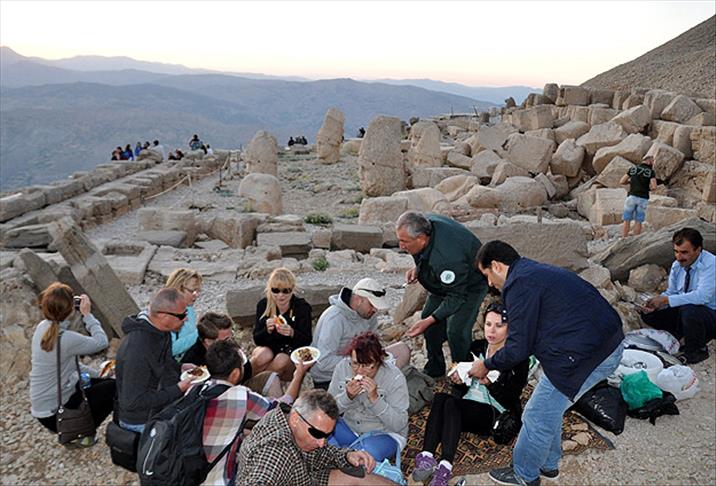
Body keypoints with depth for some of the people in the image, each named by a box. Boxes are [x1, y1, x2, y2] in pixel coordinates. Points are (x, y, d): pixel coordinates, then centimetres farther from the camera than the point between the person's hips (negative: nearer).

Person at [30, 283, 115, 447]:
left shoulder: (43, 327, -3)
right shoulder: (66, 339, -30)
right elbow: (101, 341, -15)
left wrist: (97, 374, 8)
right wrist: (87, 314, -8)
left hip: (42, 403, 8)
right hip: (53, 414, -8)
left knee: (105, 380, 18)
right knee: (114, 388, 3)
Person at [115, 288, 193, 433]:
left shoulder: (161, 332, -1)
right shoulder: (137, 349, -28)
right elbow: (133, 402, -25)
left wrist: (180, 368, -2)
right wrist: (177, 390, -22)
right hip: (141, 422, -8)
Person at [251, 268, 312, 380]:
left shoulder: (302, 307, -13)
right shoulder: (263, 305, -8)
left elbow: (307, 341, -13)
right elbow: (257, 340, -8)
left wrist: (292, 333, -34)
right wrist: (267, 330, -30)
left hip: (293, 351, -1)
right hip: (268, 348, 1)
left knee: (281, 361, -34)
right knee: (264, 356, -33)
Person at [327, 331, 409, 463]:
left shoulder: (394, 377, -21)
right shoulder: (343, 367, -12)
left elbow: (399, 425, -21)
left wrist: (375, 398, -33)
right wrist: (347, 396, -27)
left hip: (385, 434, -3)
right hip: (349, 426, 3)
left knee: (369, 452, -36)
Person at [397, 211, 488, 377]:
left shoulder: (447, 257, -44)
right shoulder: (425, 223, -21)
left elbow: (456, 296, -31)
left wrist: (429, 321, -34)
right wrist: (417, 268, -9)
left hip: (471, 284, -8)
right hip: (445, 280, 9)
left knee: (456, 329, -18)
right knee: (428, 315, 9)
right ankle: (435, 368, 27)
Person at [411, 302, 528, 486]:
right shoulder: (476, 347, 11)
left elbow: (509, 400, -11)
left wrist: (488, 381, -25)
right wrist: (459, 380, -6)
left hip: (497, 415, -5)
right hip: (468, 407, 5)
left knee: (451, 403, -32)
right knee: (440, 398, -27)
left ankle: (445, 466, -43)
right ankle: (426, 457, -37)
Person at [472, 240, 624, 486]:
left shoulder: (519, 284, -14)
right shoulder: (536, 271, 17)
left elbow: (519, 348, -13)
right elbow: (533, 332, 24)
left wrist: (487, 365, 4)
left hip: (583, 356, -10)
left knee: (538, 418, 7)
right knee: (549, 410, 24)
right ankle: (548, 464, 41)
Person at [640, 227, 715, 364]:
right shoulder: (677, 265, 0)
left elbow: (702, 296, -36)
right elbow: (671, 292, 6)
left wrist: (666, 300, -35)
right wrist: (655, 304, -15)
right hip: (684, 311, 6)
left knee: (688, 310, -37)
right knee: (649, 315, -9)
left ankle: (697, 350, -11)